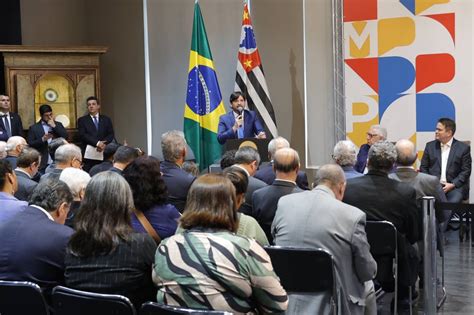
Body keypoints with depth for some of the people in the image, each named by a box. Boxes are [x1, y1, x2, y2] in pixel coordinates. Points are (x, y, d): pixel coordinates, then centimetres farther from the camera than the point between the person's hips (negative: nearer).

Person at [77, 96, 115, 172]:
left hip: (104, 154, 2)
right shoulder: (82, 120, 9)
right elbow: (83, 135, -4)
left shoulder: (106, 119, 15)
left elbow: (111, 134, 7)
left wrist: (104, 144, -13)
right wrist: (97, 143, -16)